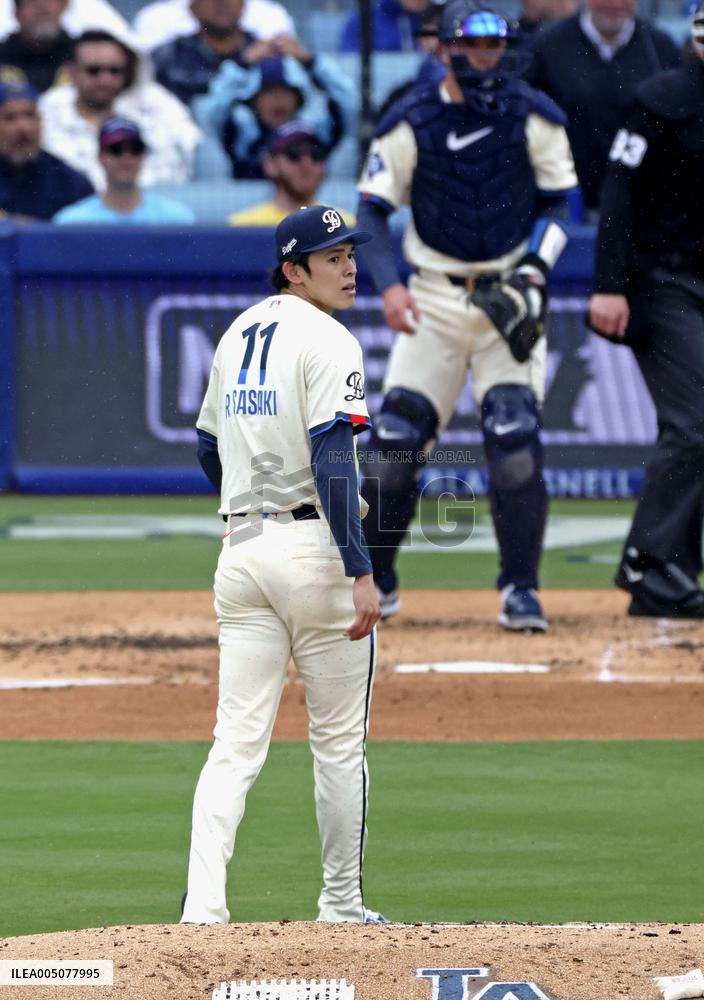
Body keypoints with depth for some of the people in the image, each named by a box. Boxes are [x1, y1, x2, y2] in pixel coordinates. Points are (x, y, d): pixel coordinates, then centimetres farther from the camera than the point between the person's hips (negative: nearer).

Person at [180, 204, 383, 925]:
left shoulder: (237, 336, 13)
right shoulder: (326, 343, -12)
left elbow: (210, 451, 22)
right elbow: (333, 463, -21)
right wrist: (361, 573, -23)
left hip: (241, 550, 7)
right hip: (315, 549, -6)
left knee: (237, 742, 1)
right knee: (339, 741, 7)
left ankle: (203, 906, -14)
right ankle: (341, 908, 14)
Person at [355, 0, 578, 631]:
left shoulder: (535, 118, -5)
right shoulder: (410, 123, -6)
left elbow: (556, 203, 4)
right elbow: (371, 212, -2)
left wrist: (533, 271, -11)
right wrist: (389, 285, -17)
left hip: (510, 292, -1)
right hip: (434, 297, 1)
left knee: (514, 437, -14)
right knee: (395, 441, -3)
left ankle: (520, 590, -4)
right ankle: (374, 581, 15)